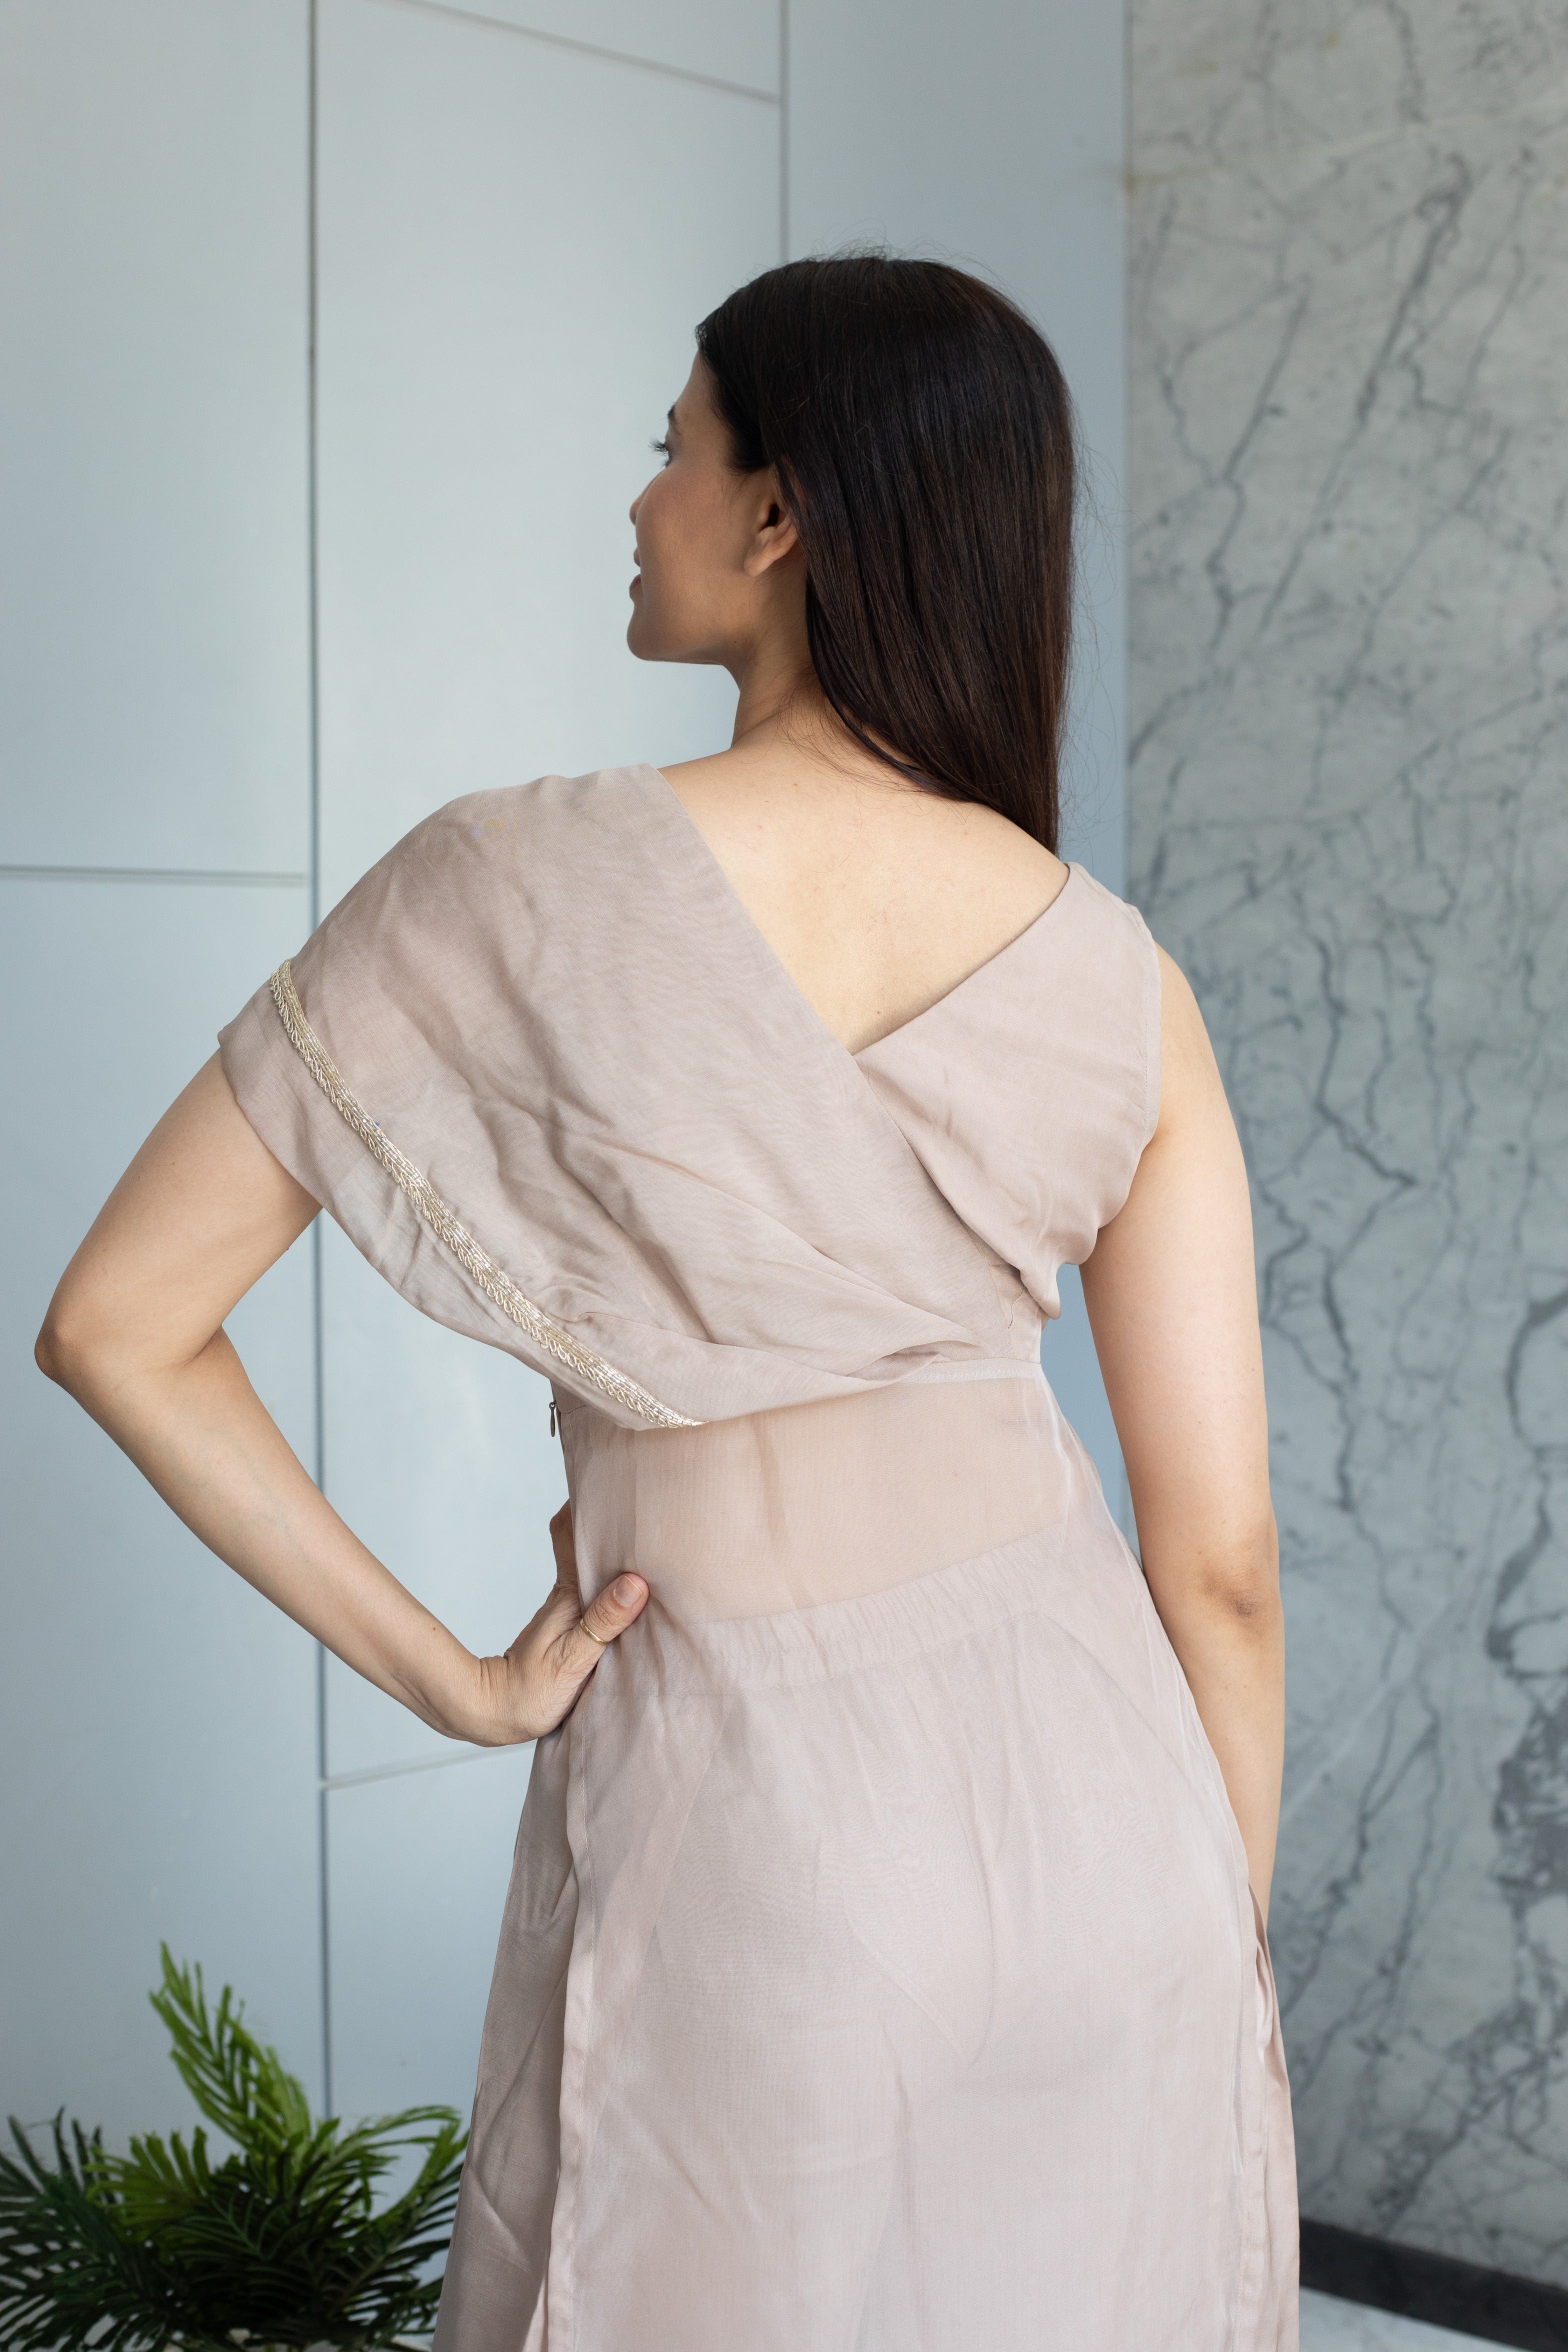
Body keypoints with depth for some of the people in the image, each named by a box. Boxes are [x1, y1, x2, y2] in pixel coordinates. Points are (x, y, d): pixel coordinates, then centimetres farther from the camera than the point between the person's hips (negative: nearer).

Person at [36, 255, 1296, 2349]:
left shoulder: (510, 886, -11)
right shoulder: (1115, 980, -5)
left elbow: (117, 1326, -9)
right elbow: (1220, 1556, -3)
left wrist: (454, 1680, -2)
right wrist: (1231, 1954, 11)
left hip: (738, 1809, -2)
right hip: (1101, 1792, 3)